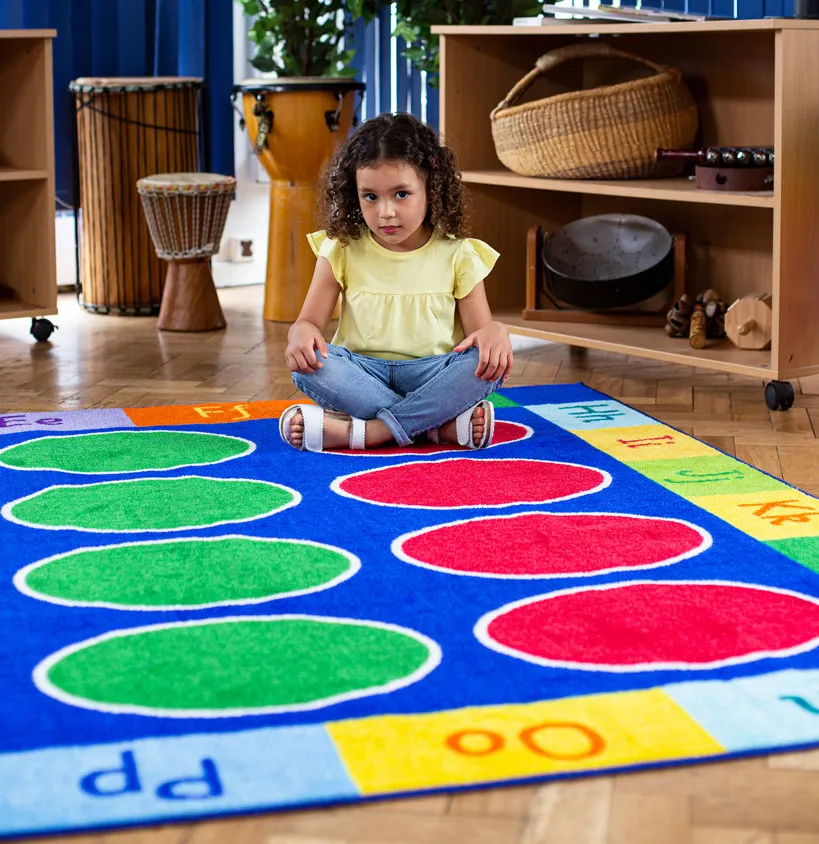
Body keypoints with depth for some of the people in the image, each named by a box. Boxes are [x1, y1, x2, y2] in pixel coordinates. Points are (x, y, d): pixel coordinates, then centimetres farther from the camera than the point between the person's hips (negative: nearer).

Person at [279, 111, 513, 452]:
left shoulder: (456, 255, 3)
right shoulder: (343, 251, 5)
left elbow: (480, 328, 1)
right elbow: (310, 320, 4)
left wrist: (494, 332, -25)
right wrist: (302, 333, -22)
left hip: (432, 374, -1)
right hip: (363, 373, 1)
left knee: (489, 363, -30)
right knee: (308, 365, -29)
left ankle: (361, 432, -32)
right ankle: (441, 424, -32)